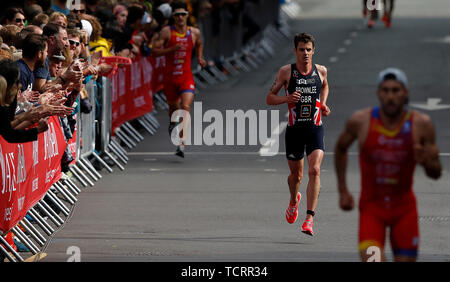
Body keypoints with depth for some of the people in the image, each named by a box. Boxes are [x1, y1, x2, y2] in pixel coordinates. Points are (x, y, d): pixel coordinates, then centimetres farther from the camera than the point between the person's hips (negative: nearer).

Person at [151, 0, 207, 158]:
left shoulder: (194, 33, 3)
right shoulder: (166, 32, -5)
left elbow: (199, 44, 27)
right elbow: (154, 51, -9)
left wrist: (200, 58, 9)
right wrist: (172, 49, -21)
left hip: (186, 77, 0)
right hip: (170, 77, 0)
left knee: (186, 107, -19)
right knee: (173, 106, 18)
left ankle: (182, 143, -22)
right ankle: (173, 123, 55)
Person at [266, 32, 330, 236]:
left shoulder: (321, 71, 3)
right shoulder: (286, 72, -3)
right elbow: (269, 98, 3)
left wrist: (323, 104, 10)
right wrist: (287, 99, -17)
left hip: (315, 128, 0)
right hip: (294, 129, 0)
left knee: (314, 170, -18)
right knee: (296, 174, 13)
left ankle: (309, 218, -20)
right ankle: (294, 200, 48)